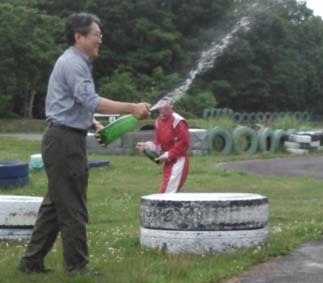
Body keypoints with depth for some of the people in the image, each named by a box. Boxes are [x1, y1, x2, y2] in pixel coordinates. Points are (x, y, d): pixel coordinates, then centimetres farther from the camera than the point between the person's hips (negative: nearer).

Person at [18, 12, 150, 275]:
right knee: (72, 206, -3)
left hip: (67, 139, 10)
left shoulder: (78, 63, 19)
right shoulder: (72, 63, -14)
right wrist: (132, 108, -27)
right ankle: (77, 265, 4)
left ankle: (32, 260, 17)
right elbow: (92, 101, -26)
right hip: (65, 139, -10)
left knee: (56, 203, 13)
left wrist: (96, 125, 13)